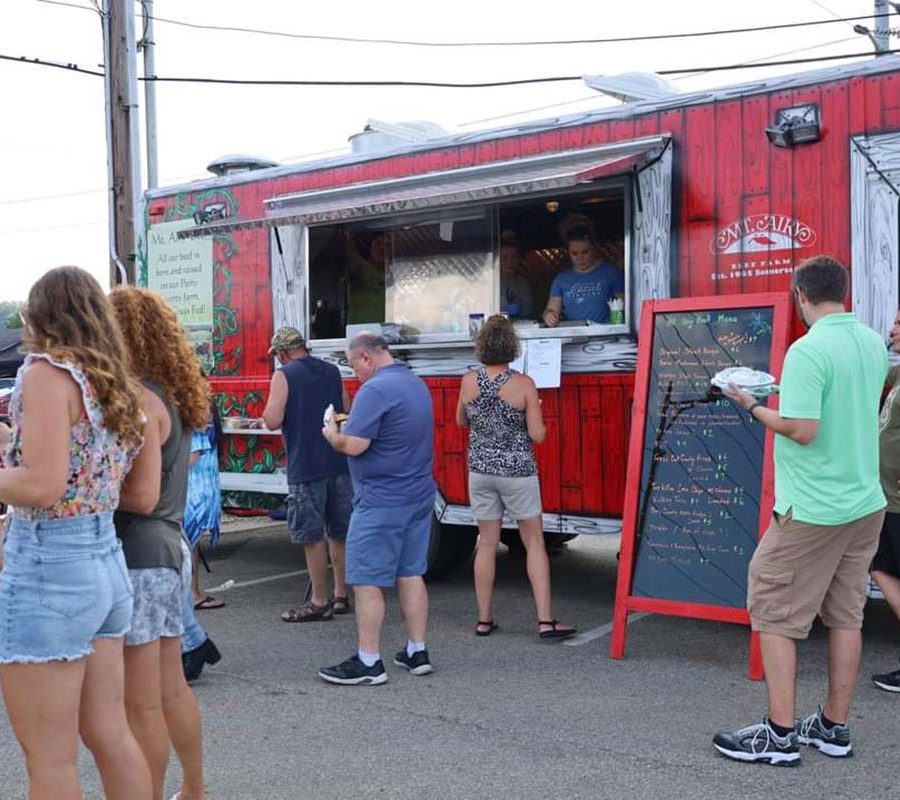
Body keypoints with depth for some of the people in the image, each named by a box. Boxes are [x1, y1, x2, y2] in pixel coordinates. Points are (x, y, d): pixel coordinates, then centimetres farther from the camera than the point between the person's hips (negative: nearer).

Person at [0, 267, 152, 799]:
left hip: (48, 568, -8)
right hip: (107, 562, 8)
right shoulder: (116, 385, 12)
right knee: (110, 735, 17)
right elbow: (94, 476, 12)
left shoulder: (47, 371, -11)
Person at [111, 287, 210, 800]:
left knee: (142, 703, 0)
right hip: (171, 548, 10)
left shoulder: (139, 399, -15)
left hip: (140, 555, -10)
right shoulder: (173, 395, 12)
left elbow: (141, 489, -20)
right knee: (172, 687, 20)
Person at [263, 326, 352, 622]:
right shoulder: (332, 371, 11)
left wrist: (268, 411, 7)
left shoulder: (284, 375, -6)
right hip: (339, 463, 6)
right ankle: (341, 595, 21)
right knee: (339, 532, 13)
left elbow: (272, 421, -13)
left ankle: (319, 602, 5)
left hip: (306, 467, -6)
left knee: (313, 536, 1)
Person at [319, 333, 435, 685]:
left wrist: (332, 434, -1)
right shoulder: (417, 384, 12)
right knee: (411, 574, 14)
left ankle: (368, 663, 3)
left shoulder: (375, 390, -17)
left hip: (380, 501, -9)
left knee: (367, 582, -1)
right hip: (419, 495, 9)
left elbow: (353, 445, -22)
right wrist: (351, 424, 18)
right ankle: (417, 652, 20)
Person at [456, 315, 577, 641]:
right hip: (517, 472, -3)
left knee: (487, 543, 11)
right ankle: (545, 621, 3)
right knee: (534, 543, 5)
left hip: (480, 470, 3)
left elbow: (461, 421, 12)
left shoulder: (469, 382, -4)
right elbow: (538, 435, -13)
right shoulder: (523, 384, -13)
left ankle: (484, 620, 17)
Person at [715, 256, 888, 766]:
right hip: (867, 503, 8)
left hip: (813, 508, -8)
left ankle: (780, 734, 6)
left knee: (774, 613, 3)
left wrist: (753, 407, -10)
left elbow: (803, 431, -24)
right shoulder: (873, 343, 6)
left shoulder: (808, 350, -19)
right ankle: (835, 728, 23)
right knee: (846, 615, 14)